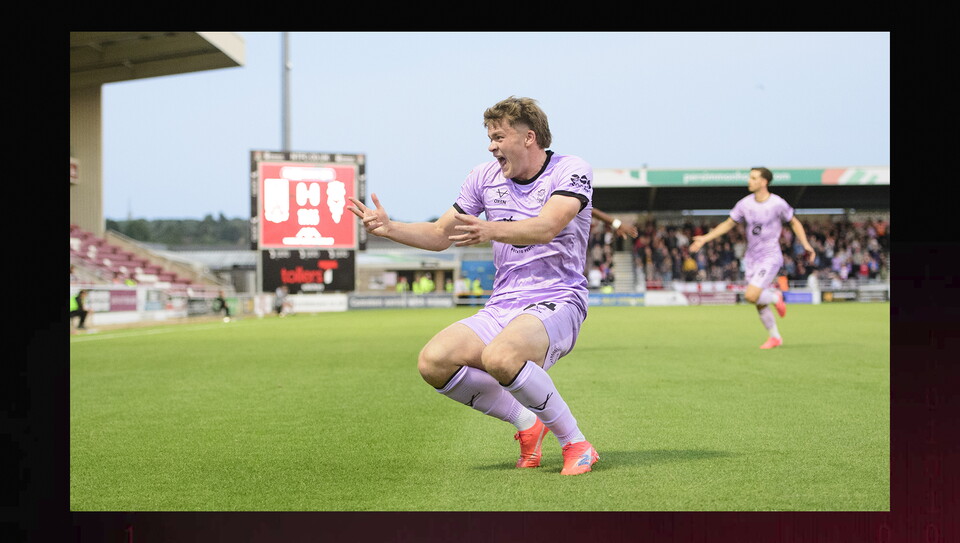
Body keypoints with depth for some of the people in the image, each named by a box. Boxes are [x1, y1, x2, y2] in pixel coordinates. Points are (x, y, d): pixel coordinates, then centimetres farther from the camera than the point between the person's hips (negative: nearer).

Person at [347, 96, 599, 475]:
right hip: (501, 308, 6)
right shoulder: (485, 177, 11)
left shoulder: (572, 171, -6)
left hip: (557, 303, -6)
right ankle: (527, 422, -1)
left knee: (499, 357, -37)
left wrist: (492, 230, -41)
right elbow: (439, 235, 18)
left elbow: (547, 227, -25)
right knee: (433, 362, -20)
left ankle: (576, 444, -17)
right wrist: (389, 228, 1)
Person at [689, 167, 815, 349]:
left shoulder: (777, 204, -11)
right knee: (760, 305, 8)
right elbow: (728, 224, 10)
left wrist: (806, 245, -7)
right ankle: (775, 337, 25)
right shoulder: (745, 204, 0)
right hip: (751, 258, 5)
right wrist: (705, 238, 4)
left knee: (751, 296, -20)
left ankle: (775, 297, 10)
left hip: (770, 258, -5)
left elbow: (794, 223, 3)